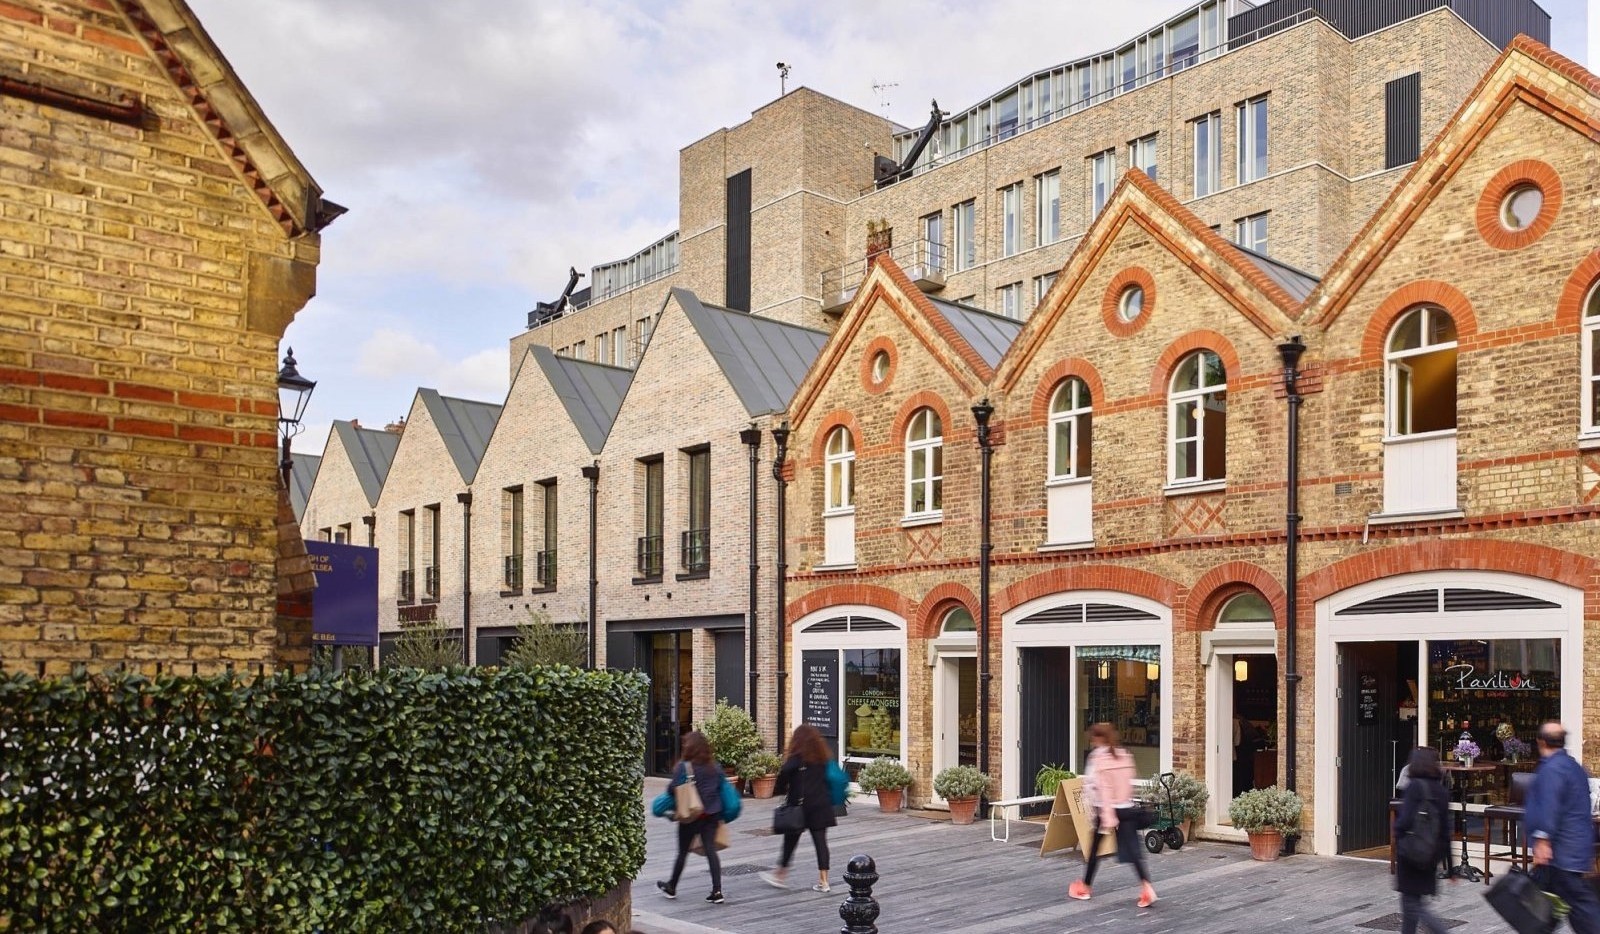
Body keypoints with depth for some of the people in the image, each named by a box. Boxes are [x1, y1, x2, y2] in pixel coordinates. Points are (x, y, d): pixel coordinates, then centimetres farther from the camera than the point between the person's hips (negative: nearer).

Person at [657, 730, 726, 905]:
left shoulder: (683, 767, -14)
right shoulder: (715, 767, 2)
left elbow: (673, 790, -14)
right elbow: (722, 790, 8)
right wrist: (720, 814, 17)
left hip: (691, 816, -4)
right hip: (712, 815, 4)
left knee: (683, 852, 11)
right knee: (710, 851, 4)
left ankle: (671, 888, 29)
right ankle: (717, 891, -3)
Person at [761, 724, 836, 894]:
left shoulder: (798, 757, -8)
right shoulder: (824, 756, 8)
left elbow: (785, 772, -23)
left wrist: (779, 790, -8)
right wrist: (829, 799, 10)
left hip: (800, 805, -4)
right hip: (822, 805, 4)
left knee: (791, 840, 8)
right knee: (820, 841, 4)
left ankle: (781, 875, 20)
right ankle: (823, 881, 2)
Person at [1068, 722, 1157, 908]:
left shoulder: (1098, 757, -11)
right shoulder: (1125, 755, 7)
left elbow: (1103, 788, -17)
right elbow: (1128, 784, 11)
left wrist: (1107, 817, -20)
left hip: (1106, 809, -5)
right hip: (1126, 808, 5)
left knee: (1094, 848, 12)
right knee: (1132, 849, -1)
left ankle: (1084, 887, 26)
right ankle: (1146, 886, -20)